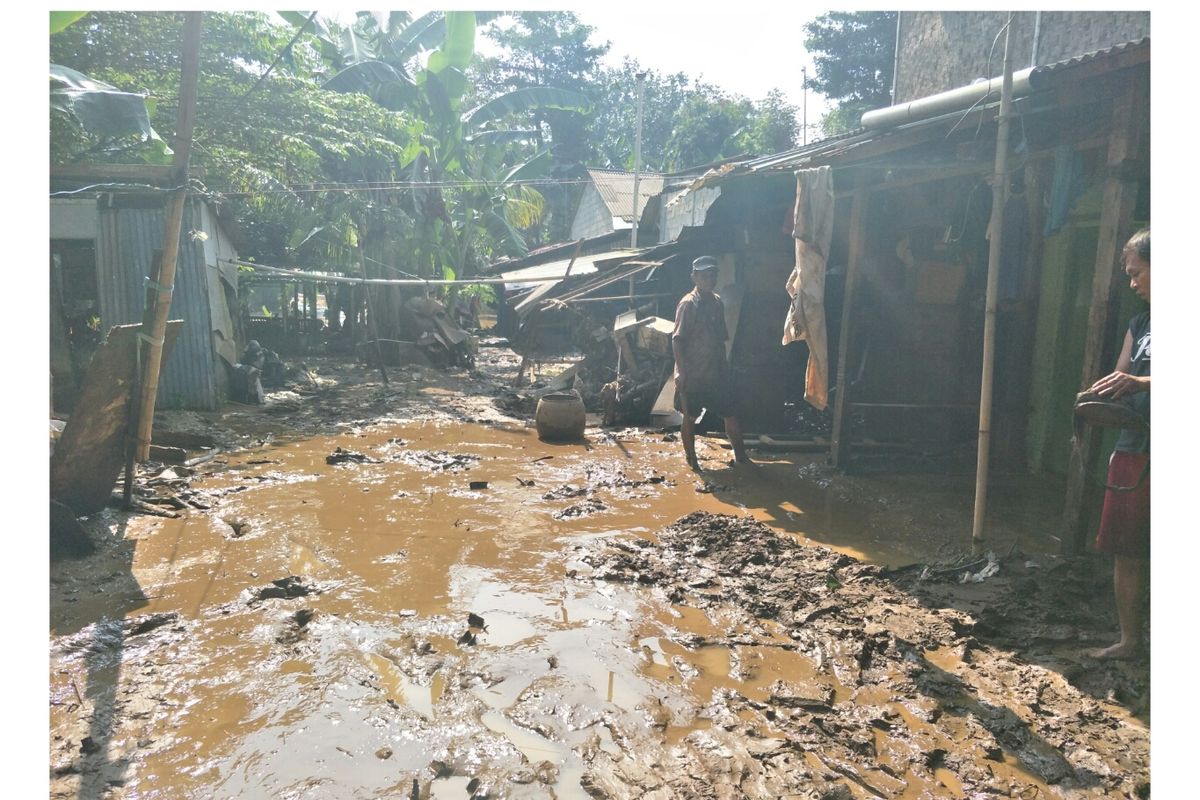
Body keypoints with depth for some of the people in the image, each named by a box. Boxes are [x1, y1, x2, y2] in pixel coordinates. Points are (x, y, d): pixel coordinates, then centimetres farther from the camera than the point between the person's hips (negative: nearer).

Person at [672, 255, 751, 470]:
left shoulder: (717, 302, 9)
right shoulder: (688, 304, -13)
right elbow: (677, 339, -15)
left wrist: (724, 367, 16)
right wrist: (681, 372, -19)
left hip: (715, 373, 7)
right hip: (692, 375, -6)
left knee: (731, 413, 9)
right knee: (690, 418, 6)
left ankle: (741, 456, 22)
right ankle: (691, 460, 20)